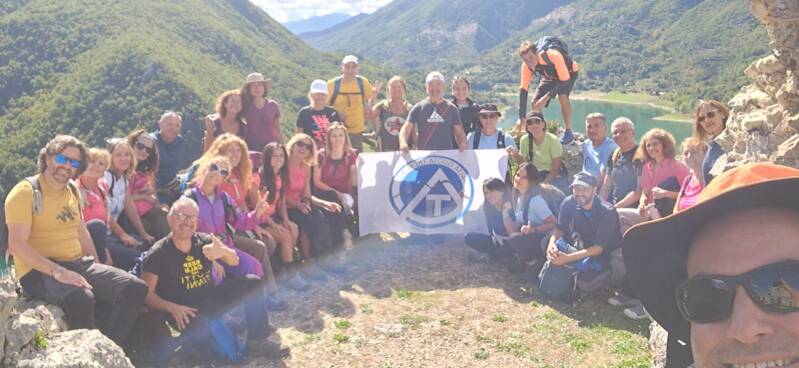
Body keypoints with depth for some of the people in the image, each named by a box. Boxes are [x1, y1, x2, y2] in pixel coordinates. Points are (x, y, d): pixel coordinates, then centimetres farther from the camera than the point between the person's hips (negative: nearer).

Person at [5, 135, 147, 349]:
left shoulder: (72, 190, 15)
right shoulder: (26, 192, -8)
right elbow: (17, 246, -17)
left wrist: (100, 274, 11)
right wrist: (58, 272, -27)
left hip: (79, 265, 8)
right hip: (40, 271, -7)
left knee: (136, 288, -10)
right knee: (81, 298, -37)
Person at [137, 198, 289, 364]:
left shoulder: (204, 241, 0)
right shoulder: (157, 254, -12)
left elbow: (234, 261, 0)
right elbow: (147, 294, -13)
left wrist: (223, 251, -23)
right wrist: (172, 308, -31)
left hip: (213, 300, 6)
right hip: (184, 310, -5)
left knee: (253, 282, -6)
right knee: (197, 325, -40)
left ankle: (257, 342, 2)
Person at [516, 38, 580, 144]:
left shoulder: (553, 55, -43)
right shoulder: (526, 66, -27)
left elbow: (565, 80, -37)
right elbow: (523, 89, -23)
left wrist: (547, 96, -40)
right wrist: (521, 118, -25)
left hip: (568, 72, -5)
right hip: (550, 76, 5)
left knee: (562, 97, -29)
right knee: (535, 103, -6)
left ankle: (568, 132, -15)